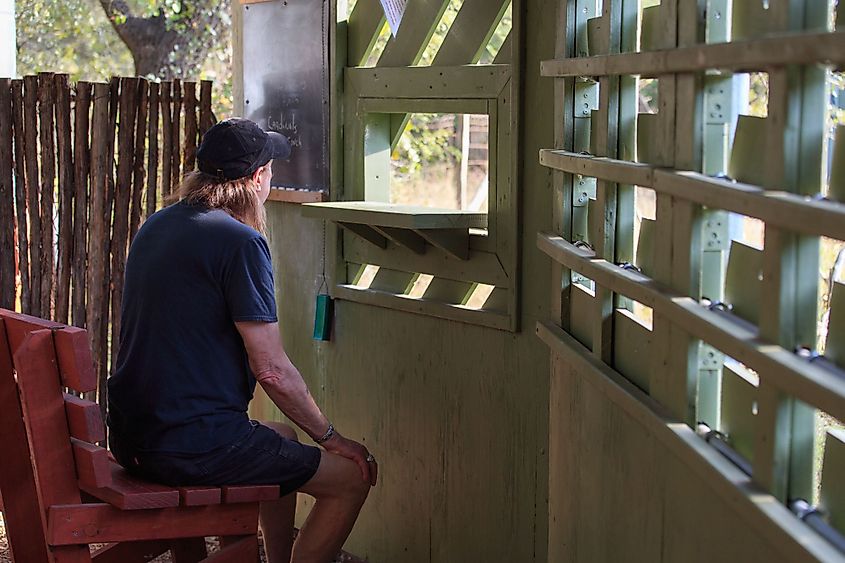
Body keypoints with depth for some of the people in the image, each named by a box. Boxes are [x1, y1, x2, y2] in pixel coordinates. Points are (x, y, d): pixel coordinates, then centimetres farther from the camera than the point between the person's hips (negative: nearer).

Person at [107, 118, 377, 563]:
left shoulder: (155, 226, 11)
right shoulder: (240, 241, -15)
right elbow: (271, 370, -17)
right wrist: (331, 438, -4)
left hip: (131, 438, 9)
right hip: (192, 449, -9)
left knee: (282, 438, 32)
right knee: (352, 477, 2)